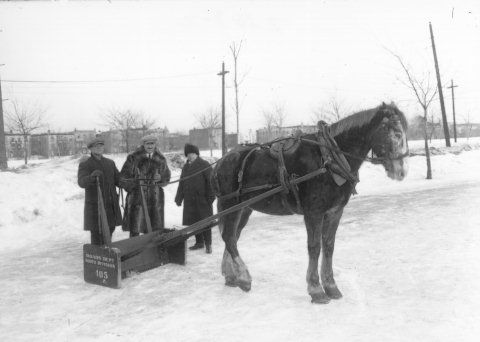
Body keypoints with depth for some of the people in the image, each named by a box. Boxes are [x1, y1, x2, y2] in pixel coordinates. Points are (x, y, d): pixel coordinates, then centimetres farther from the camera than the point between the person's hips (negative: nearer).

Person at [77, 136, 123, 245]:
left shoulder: (110, 163, 15)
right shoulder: (84, 165, -3)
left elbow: (118, 180, 13)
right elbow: (82, 182, -18)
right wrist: (92, 176, -39)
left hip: (111, 205, 5)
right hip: (95, 205, -5)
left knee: (110, 229, 12)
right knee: (96, 232, -4)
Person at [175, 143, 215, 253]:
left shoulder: (205, 165, -7)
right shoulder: (186, 167, 13)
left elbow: (210, 182, -11)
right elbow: (181, 183, 17)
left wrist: (210, 198, -15)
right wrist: (179, 198, 12)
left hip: (202, 200, -6)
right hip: (189, 201, 6)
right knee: (193, 221, 11)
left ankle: (208, 244, 10)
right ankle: (199, 242, 26)